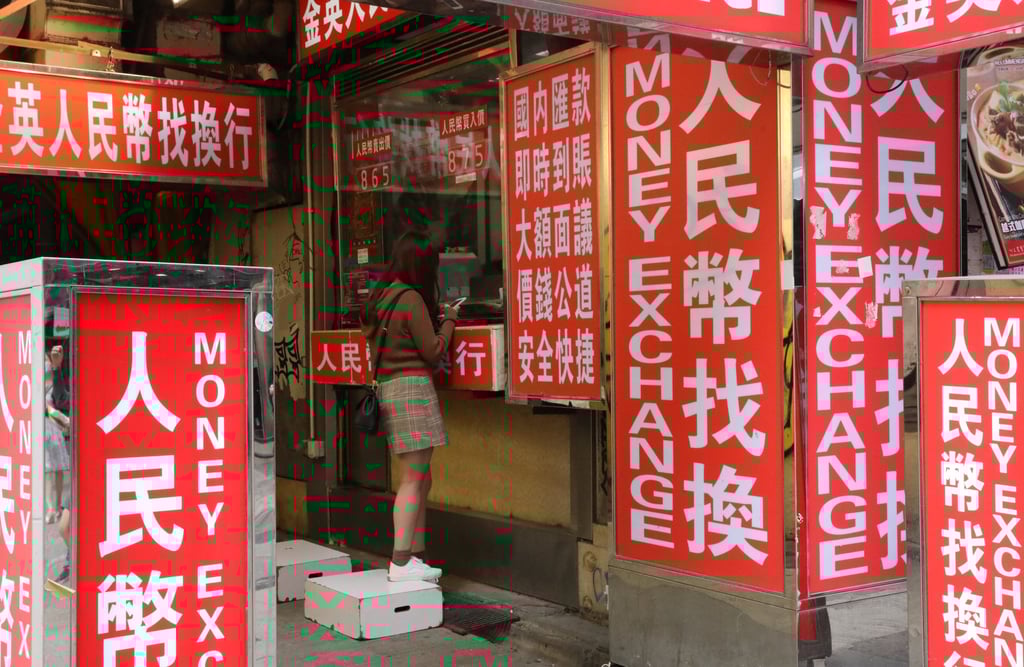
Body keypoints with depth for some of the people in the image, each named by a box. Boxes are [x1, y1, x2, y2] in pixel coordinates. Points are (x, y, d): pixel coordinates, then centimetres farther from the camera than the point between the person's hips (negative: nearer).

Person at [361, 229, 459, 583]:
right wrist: (449, 320, 5)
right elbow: (433, 351, -9)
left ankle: (416, 557, 17)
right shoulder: (412, 299, -13)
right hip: (412, 388, -9)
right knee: (413, 479, -6)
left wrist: (434, 315, 17)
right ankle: (401, 563, -5)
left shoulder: (380, 296, 13)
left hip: (389, 389, 9)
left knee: (420, 479, 13)